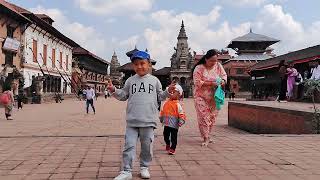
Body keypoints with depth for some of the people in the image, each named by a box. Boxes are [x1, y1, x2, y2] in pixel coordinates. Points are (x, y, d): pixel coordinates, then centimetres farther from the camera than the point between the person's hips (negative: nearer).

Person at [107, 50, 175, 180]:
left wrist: (168, 91, -4)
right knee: (129, 145, -1)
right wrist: (114, 90, -1)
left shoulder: (154, 80, 7)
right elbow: (123, 96, 14)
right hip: (132, 120, 1)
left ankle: (144, 167, 27)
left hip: (148, 120, 0)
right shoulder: (130, 81, 9)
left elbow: (160, 96, 13)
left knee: (147, 146, 10)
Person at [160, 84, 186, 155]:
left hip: (174, 124, -5)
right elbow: (162, 111, 18)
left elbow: (181, 113, -14)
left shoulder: (177, 104, -11)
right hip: (166, 123, 5)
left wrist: (181, 121, -21)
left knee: (173, 137, 2)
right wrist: (161, 118, 23)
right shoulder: (166, 103, 5)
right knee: (166, 135, 16)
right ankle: (167, 144, 42)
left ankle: (172, 148, 15)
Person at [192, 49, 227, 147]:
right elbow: (198, 82, -19)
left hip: (214, 97, 4)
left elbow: (224, 75, 11)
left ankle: (207, 135, 26)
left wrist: (223, 80, -13)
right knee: (203, 117, -8)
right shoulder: (198, 68, -13)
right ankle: (205, 138, 1)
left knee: (212, 117, 9)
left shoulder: (218, 66, 0)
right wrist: (211, 84, -26)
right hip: (201, 97, -4)